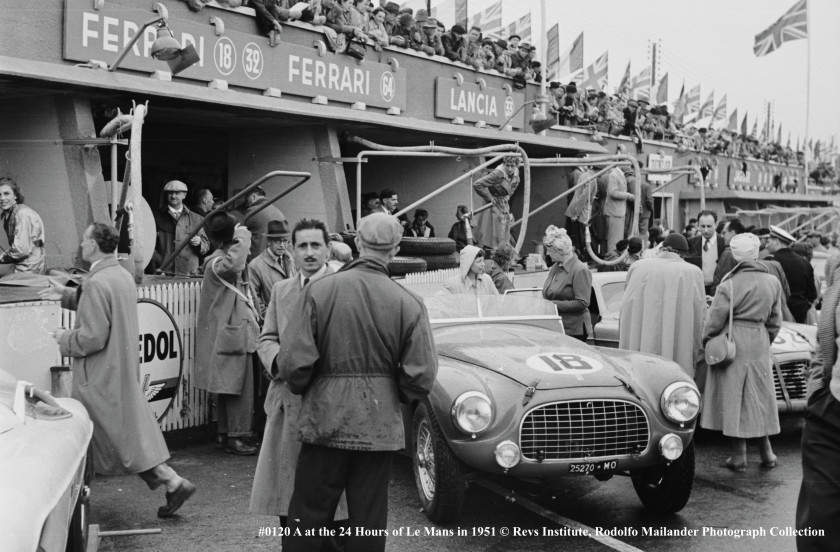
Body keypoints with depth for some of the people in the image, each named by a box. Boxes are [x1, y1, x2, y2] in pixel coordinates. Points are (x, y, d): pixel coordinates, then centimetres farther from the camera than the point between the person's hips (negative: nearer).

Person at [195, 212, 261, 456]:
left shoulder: (225, 257, 15)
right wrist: (242, 238, -27)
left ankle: (224, 434, 21)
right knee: (240, 387, -6)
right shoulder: (216, 262, -16)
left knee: (227, 387, 14)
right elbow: (233, 265, -41)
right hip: (234, 333, -10)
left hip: (231, 332, 10)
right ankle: (236, 437, -1)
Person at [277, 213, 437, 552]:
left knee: (308, 516, 11)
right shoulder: (409, 303, -7)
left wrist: (302, 389, 9)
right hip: (381, 428, 1)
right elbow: (421, 376, -8)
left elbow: (293, 361, -12)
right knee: (369, 524, 13)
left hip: (324, 419, -1)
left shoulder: (318, 291, -10)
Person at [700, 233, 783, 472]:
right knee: (759, 397, 15)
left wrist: (706, 341, 6)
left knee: (734, 398, 3)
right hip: (759, 344, 4)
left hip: (733, 344, -4)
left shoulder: (729, 284, -13)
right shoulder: (773, 282, 2)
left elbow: (715, 320, -10)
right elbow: (775, 321, 9)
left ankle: (739, 456, 8)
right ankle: (766, 452, 21)